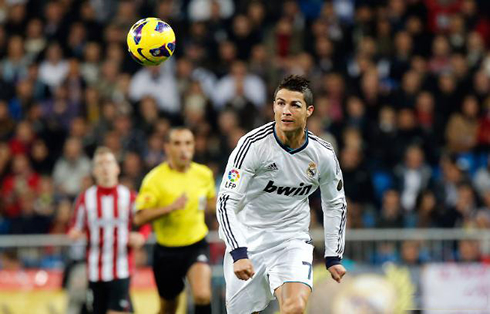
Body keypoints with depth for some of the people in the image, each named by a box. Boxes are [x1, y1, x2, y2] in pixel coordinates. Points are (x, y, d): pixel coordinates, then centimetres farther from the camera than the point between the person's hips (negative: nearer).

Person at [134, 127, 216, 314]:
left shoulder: (204, 174, 0)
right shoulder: (155, 179, -12)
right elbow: (139, 218, -19)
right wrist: (170, 207, -30)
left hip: (196, 245, 1)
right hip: (167, 251, -1)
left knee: (203, 295, -26)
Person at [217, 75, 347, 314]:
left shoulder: (323, 154, -6)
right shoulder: (253, 144, -17)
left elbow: (335, 205, 11)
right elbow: (226, 202, -19)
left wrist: (334, 257, 8)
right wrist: (238, 254, -29)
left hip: (292, 240, 2)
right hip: (247, 238, -1)